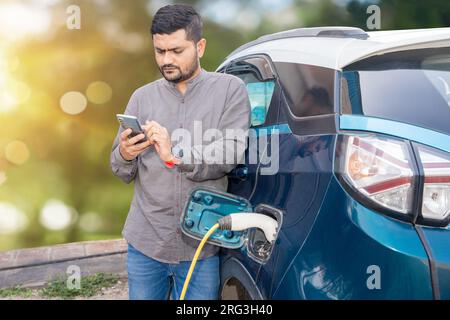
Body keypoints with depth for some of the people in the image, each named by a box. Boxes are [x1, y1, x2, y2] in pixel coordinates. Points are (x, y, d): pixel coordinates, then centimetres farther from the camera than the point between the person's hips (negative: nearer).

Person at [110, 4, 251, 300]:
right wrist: (125, 156, -17)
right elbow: (123, 173, 5)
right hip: (145, 242, 3)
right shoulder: (142, 97, 6)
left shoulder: (230, 89, -1)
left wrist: (176, 155, -26)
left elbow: (231, 155, -13)